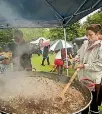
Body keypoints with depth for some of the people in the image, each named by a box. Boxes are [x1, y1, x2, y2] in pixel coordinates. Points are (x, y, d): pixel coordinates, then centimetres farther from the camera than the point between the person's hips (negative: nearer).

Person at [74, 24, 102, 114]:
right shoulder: (85, 44, 3)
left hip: (94, 81, -6)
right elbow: (79, 54, 18)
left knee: (93, 104, 11)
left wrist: (84, 66, -21)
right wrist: (76, 58, -3)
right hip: (83, 77, 6)